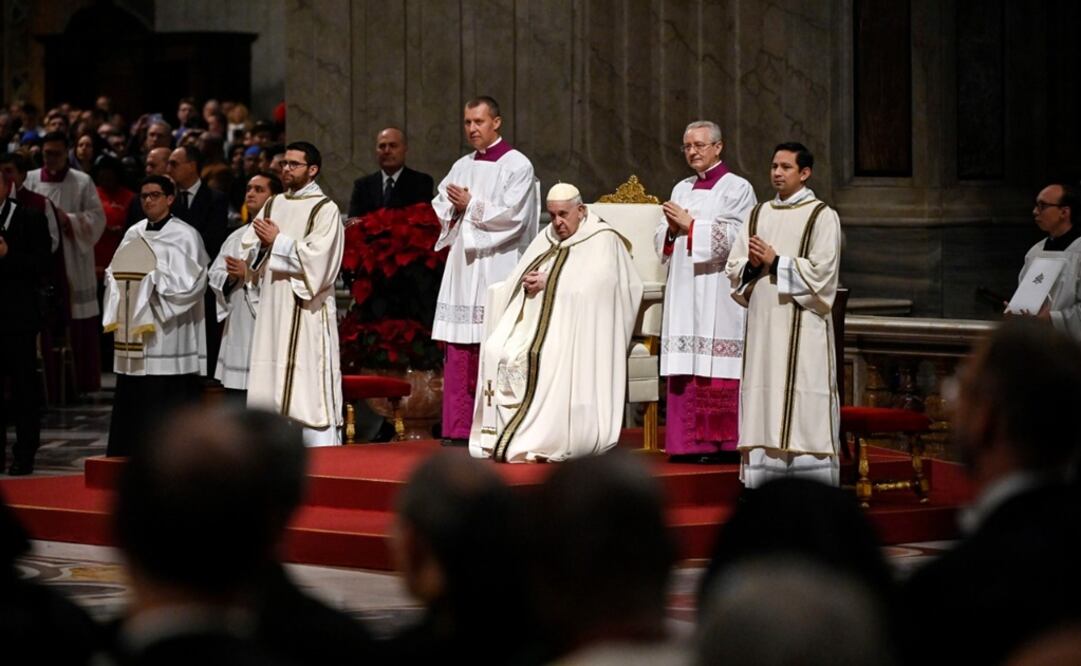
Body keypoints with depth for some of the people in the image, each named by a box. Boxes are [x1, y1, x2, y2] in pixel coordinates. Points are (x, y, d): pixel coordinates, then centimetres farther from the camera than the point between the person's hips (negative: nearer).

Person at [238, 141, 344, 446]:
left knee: (311, 387, -10)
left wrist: (277, 241, -12)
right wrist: (263, 243, -8)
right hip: (272, 307, 7)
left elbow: (317, 257, -15)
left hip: (307, 310, -7)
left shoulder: (325, 209, -3)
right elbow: (247, 251, 13)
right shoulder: (273, 205, 16)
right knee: (271, 383, 5)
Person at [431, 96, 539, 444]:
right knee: (459, 353, 2)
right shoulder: (462, 166, 17)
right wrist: (455, 206, -2)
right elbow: (441, 208, 19)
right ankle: (459, 428, 4)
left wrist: (471, 206, -9)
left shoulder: (517, 165, -3)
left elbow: (513, 216, -12)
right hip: (463, 268, 6)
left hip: (496, 270, -6)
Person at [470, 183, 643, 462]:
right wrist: (527, 282, -5)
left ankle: (535, 441, -30)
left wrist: (549, 283, -13)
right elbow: (516, 279, 18)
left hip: (570, 322, -6)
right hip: (531, 317, 6)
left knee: (534, 357, -34)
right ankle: (500, 436, -24)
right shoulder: (546, 239, 23)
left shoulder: (602, 240, 2)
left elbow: (590, 286, -12)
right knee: (496, 351, -22)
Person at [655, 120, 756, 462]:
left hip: (718, 293, -6)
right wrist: (672, 229, -4)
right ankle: (690, 443, 2)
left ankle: (722, 442, -8)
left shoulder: (737, 189, 0)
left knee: (717, 369, -9)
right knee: (686, 369, 1)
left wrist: (690, 225, -11)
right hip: (684, 293, 6)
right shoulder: (681, 190, 19)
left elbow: (733, 238, -12)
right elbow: (661, 242, 17)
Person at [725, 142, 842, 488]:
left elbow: (821, 271, -10)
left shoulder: (822, 216, 0)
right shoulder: (759, 214, 16)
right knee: (762, 407, 3)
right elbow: (734, 268, 13)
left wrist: (775, 262, -12)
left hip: (802, 326, -5)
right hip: (762, 325, 5)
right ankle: (762, 489, 6)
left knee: (803, 408, -7)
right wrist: (752, 265, -8)